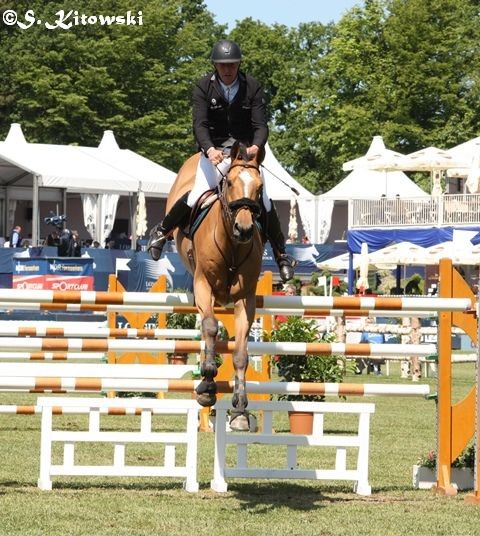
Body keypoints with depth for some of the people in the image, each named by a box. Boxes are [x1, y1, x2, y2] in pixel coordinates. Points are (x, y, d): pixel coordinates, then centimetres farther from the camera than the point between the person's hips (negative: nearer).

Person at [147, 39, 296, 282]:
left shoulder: (252, 87, -7)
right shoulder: (203, 87, -9)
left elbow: (261, 125, -12)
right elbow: (199, 124, -19)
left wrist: (256, 146, -35)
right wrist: (209, 149, -39)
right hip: (214, 149, -1)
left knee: (263, 201, -9)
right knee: (198, 195, -21)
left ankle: (282, 255, 7)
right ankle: (161, 231, 3)